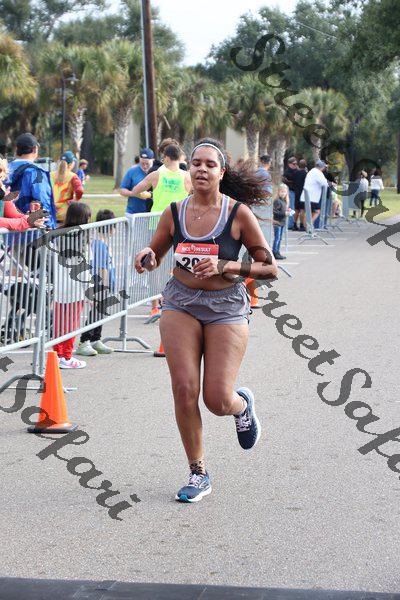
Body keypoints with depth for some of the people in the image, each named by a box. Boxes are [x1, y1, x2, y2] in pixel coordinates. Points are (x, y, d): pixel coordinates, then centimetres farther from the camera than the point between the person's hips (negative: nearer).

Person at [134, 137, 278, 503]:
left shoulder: (239, 213, -8)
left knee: (218, 401, -8)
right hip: (181, 304, 2)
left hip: (226, 308, -2)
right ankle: (198, 474, 9)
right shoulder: (174, 213, 1)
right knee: (184, 390, -10)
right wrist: (146, 256, -8)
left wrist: (225, 266, -18)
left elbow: (269, 268, -5)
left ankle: (243, 405, 33)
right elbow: (154, 255, 16)